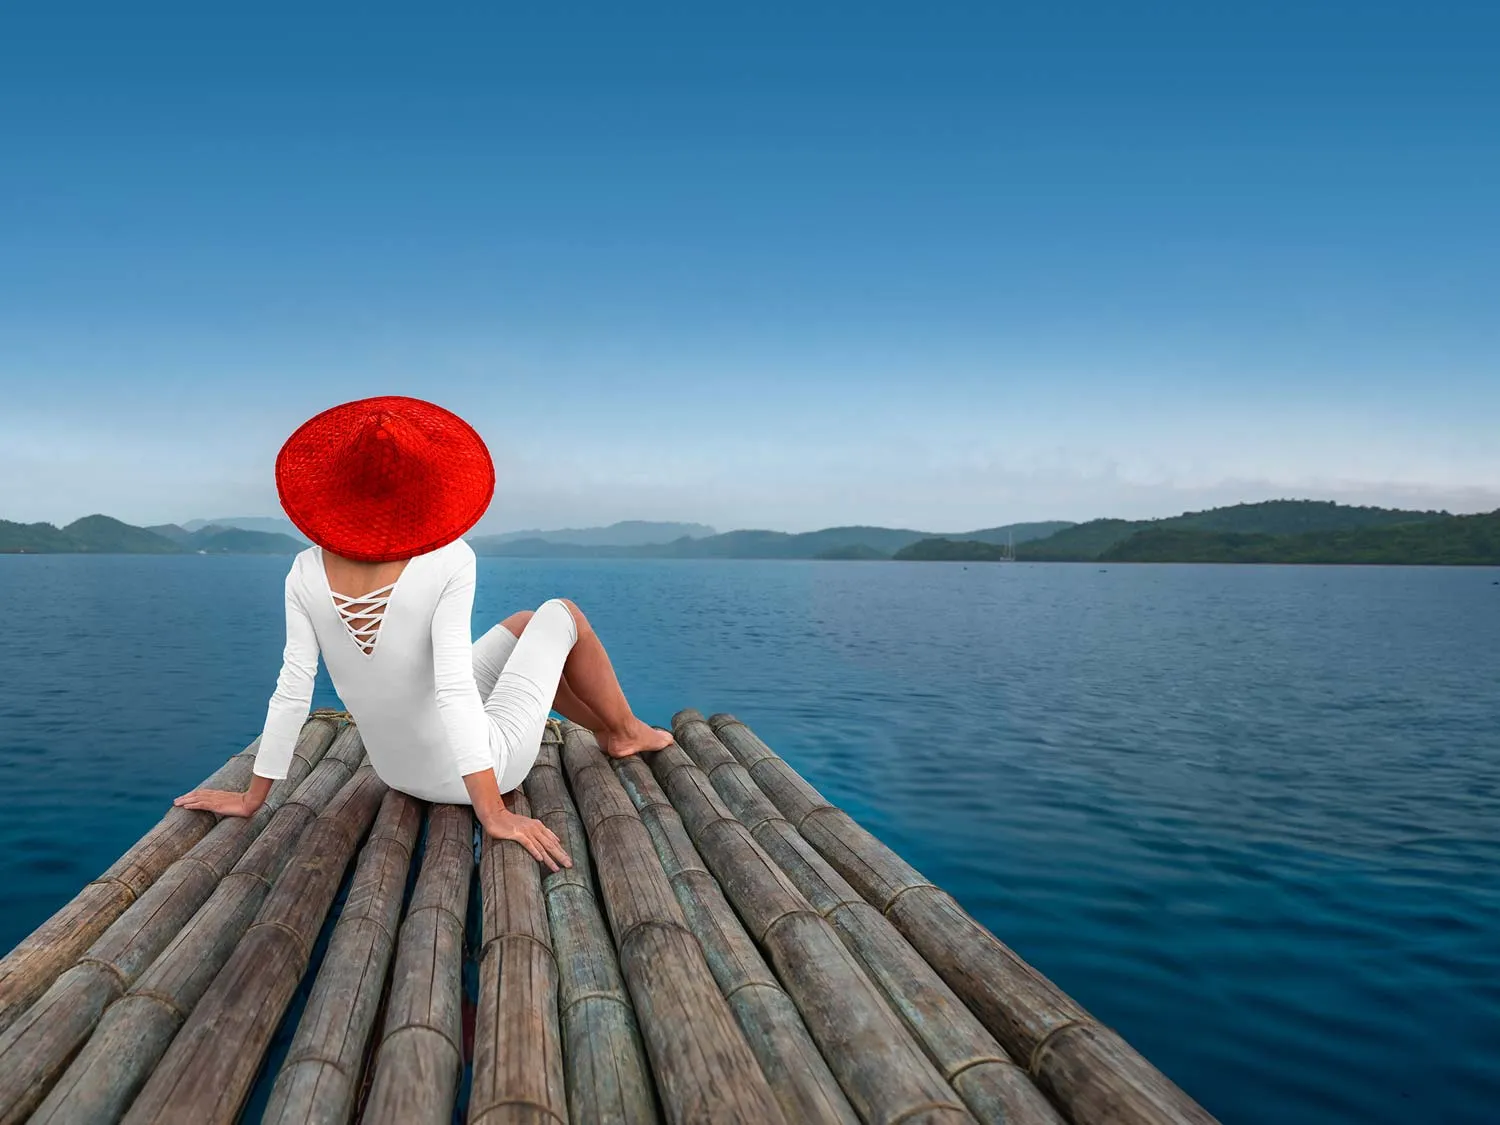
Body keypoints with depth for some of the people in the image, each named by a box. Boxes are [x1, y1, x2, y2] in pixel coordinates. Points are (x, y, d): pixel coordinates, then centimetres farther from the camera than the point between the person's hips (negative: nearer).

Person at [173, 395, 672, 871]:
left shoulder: (307, 573, -14)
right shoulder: (448, 561, -26)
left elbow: (291, 693, -12)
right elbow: (455, 688, -31)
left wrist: (251, 799, -2)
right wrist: (494, 813, -29)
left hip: (402, 773, 5)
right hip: (485, 766, -5)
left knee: (523, 626, 25)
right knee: (561, 615, 14)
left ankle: (608, 731, 41)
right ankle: (628, 732, 34)